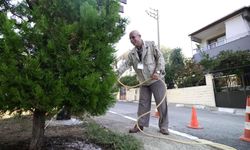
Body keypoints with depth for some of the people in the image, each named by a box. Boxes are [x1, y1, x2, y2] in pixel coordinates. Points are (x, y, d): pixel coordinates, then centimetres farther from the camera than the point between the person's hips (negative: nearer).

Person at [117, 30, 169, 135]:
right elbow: (126, 64, -2)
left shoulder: (151, 45, -1)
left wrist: (158, 71, -17)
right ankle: (140, 125, 17)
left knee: (161, 103, 0)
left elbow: (160, 57, -5)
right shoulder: (132, 53, 7)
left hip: (156, 79, -3)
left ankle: (163, 127, 13)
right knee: (143, 103, 6)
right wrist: (117, 73, -18)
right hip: (143, 82, 3)